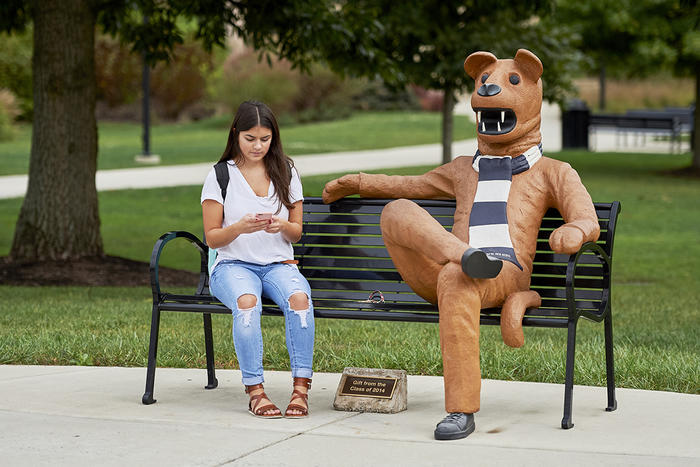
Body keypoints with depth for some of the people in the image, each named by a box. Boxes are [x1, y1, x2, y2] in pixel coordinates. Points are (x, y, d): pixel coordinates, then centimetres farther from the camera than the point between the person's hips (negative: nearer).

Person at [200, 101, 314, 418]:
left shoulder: (286, 172, 13)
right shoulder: (220, 176, 5)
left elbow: (297, 233, 14)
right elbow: (212, 238, 3)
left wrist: (282, 226, -10)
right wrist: (240, 228, -17)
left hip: (279, 264, 2)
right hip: (233, 264, -2)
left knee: (299, 298, -33)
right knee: (247, 303, -37)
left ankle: (301, 388, -29)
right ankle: (255, 390, -31)